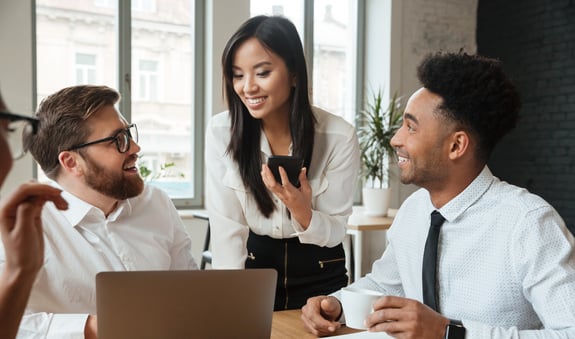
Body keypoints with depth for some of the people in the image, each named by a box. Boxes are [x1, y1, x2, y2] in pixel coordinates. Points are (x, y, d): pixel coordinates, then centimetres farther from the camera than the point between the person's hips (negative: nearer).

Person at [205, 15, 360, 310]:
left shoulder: (339, 137, -18)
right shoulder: (221, 132, -15)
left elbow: (335, 233, -13)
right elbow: (226, 231, -13)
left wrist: (302, 211, -33)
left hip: (319, 276, 0)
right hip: (254, 265, 1)